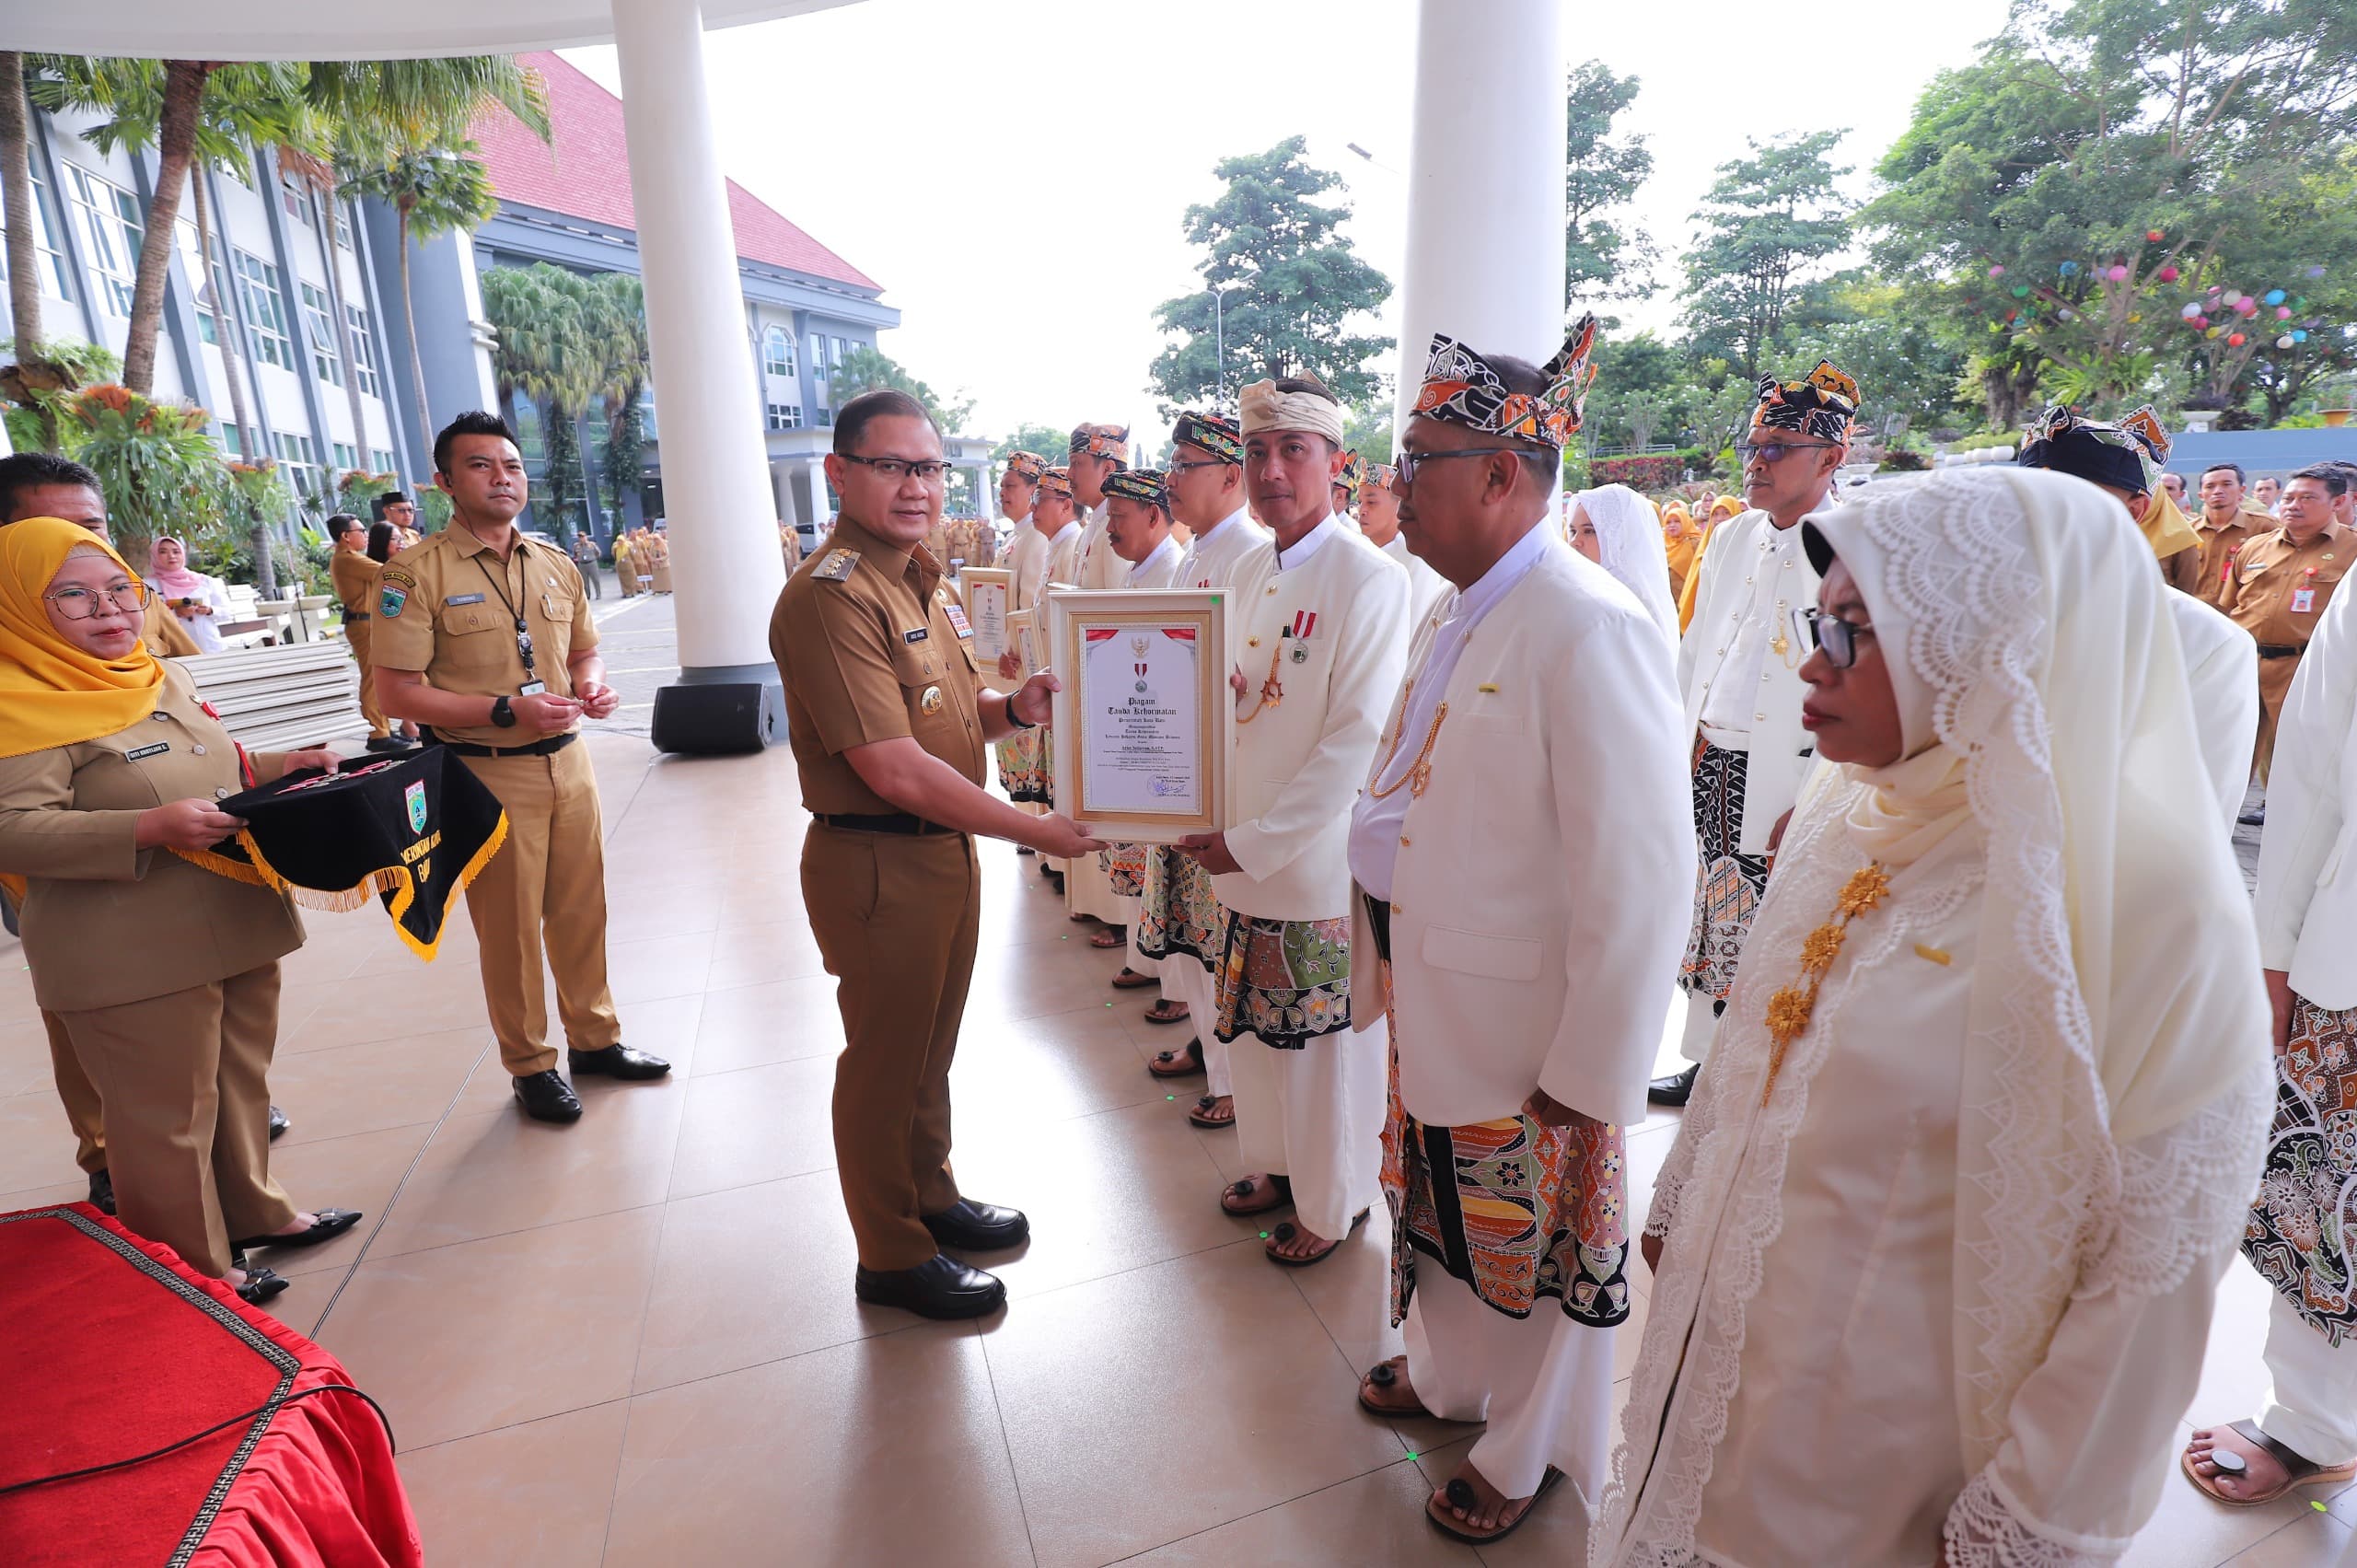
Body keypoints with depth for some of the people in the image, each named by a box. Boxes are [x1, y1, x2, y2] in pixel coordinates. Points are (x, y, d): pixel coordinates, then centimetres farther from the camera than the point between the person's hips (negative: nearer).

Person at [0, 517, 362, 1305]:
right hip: (135, 960, -8)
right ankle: (194, 1267, 23)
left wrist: (281, 764, 7)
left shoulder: (159, 675, 11)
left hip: (239, 928, 8)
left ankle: (252, 1210, 39)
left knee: (241, 1079, 21)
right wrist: (154, 829, -31)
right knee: (168, 1115, 6)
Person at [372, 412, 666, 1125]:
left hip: (568, 762, 5)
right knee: (509, 928, 7)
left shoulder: (555, 564, 8)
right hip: (489, 773, -5)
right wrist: (507, 710, -21)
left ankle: (594, 1037, 32)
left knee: (582, 911, 14)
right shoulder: (417, 573, -9)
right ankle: (531, 1066, 23)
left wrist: (593, 685, -4)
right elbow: (397, 692, -12)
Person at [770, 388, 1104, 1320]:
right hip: (877, 864, -9)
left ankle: (932, 1199, 43)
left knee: (931, 1046, 22)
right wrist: (1032, 830, -20)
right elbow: (894, 770, -25)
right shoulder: (831, 595, -20)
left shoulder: (922, 580, 10)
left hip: (948, 850, 9)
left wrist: (1012, 708, -3)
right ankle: (892, 1258, 29)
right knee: (885, 1060, 9)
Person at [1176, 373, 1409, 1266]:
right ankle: (1276, 1165, 43)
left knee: (1329, 1041, 9)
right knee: (1254, 1026, 19)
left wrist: (1253, 842, -17)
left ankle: (1334, 1205, 32)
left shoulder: (1370, 578, -14)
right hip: (1242, 851, 7)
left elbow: (1358, 737, -19)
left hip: (1323, 861, -6)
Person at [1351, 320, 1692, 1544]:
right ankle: (1452, 1372, 53)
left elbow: (1641, 876, -24)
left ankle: (1530, 1452, 42)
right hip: (1431, 1003, 8)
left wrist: (1590, 1075, -18)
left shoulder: (1591, 631, -23)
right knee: (1442, 1204, 26)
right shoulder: (1459, 617, 7)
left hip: (1526, 1030, -8)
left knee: (1535, 1238, 15)